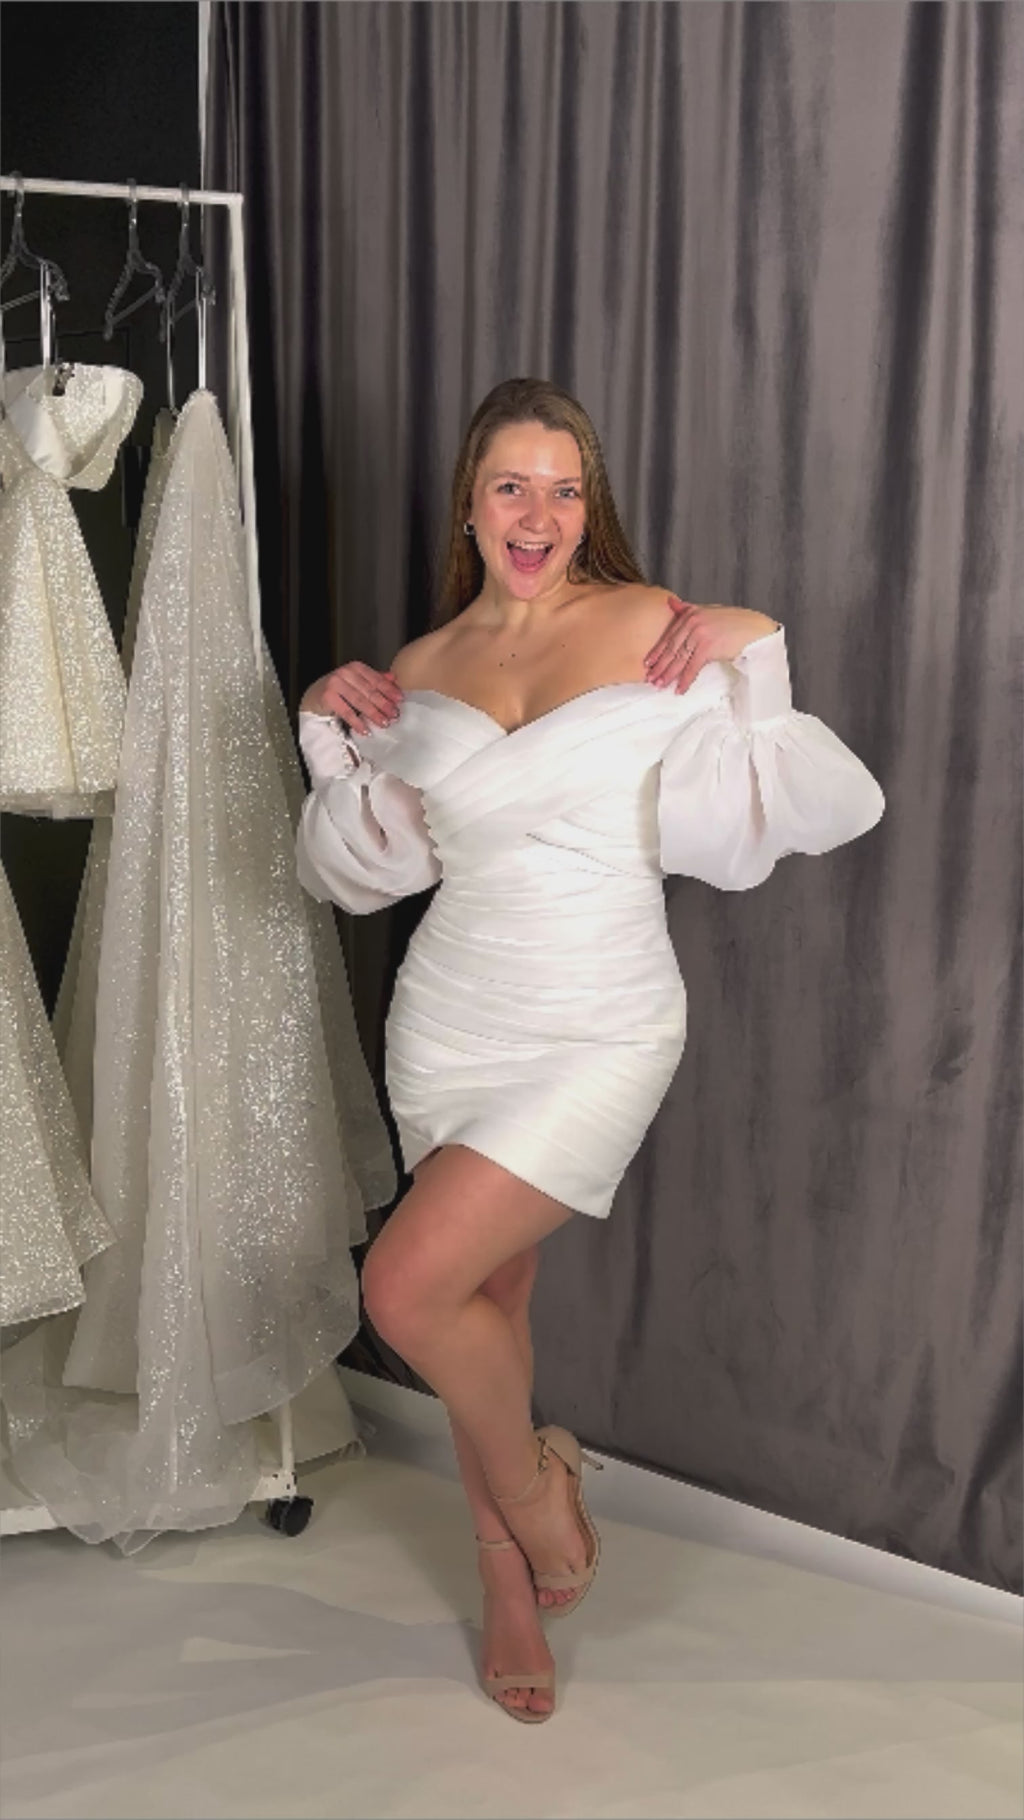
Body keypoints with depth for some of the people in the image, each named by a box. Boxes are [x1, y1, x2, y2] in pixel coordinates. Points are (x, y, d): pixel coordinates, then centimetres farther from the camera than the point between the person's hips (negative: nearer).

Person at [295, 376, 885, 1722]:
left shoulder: (656, 631, -6)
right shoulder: (419, 671, 6)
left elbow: (816, 805, -9)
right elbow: (362, 866, 13)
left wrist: (752, 659, -18)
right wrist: (332, 731, 2)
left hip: (599, 1034, -4)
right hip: (451, 1026, 4)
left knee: (409, 1290, -15)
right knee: (486, 1301, 14)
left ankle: (532, 1486, 17)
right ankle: (514, 1590, 36)